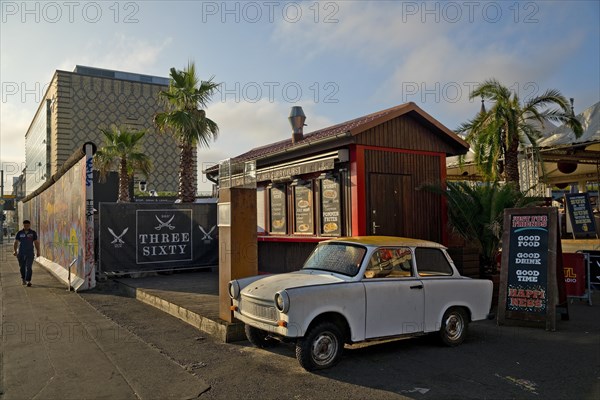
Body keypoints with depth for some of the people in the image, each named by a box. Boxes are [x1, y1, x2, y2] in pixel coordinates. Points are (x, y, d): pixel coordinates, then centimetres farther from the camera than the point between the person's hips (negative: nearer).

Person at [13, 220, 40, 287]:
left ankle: (28, 281, -13)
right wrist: (15, 251, -7)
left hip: (30, 253, -1)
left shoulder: (33, 233, 3)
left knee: (28, 267, -11)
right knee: (22, 267, 10)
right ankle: (23, 278, 32)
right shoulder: (19, 233, 3)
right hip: (21, 253, 1)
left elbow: (36, 242, 6)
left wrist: (38, 251, 4)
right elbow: (16, 242, 3)